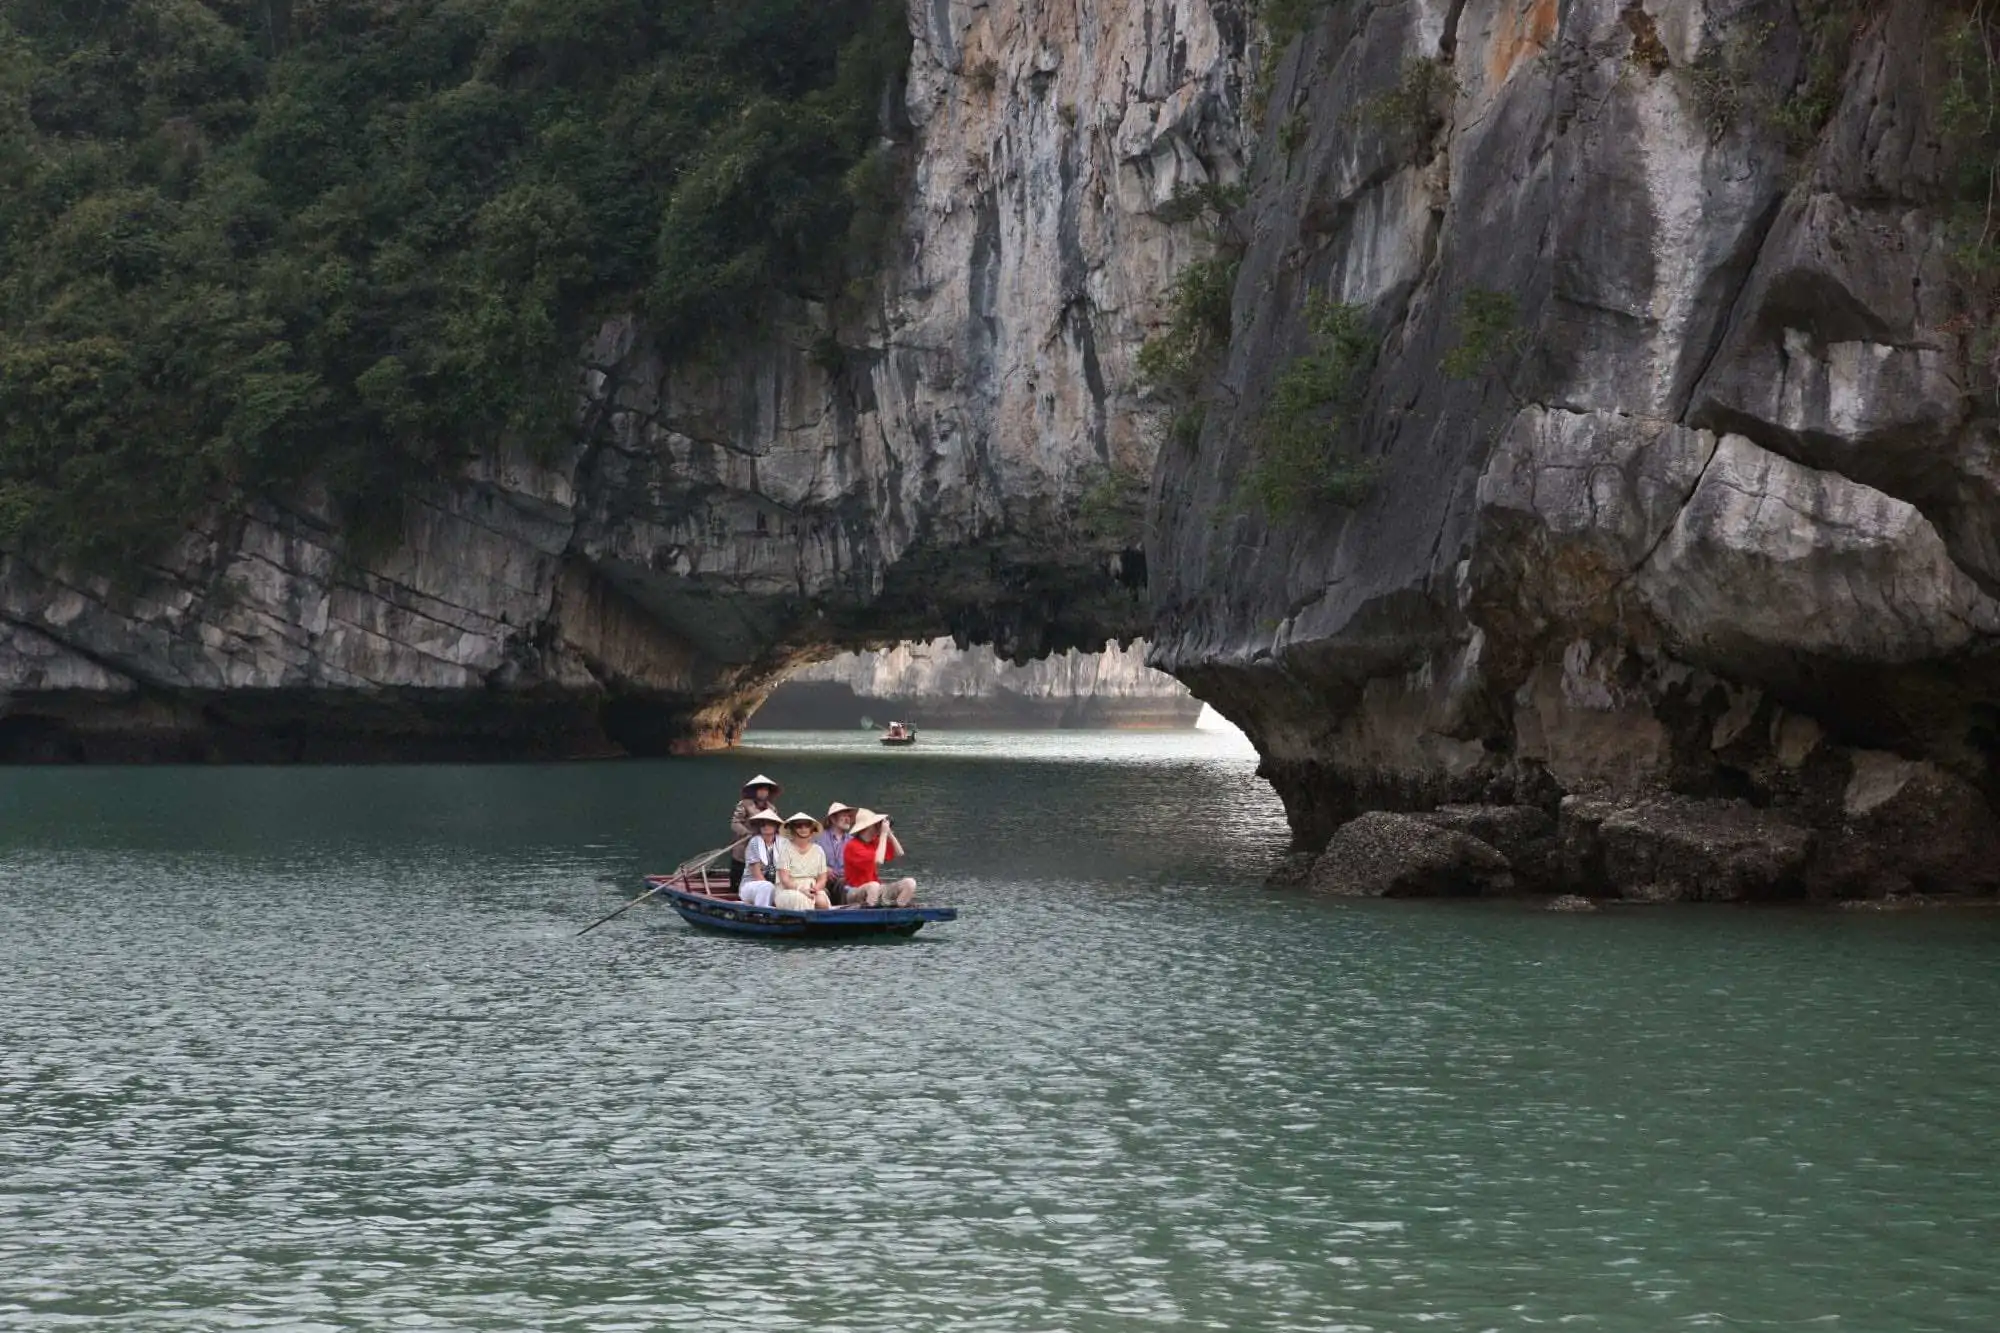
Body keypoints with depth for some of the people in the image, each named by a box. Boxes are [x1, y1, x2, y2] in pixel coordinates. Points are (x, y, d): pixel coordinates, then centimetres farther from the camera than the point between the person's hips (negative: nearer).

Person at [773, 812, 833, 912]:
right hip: (789, 890, -3)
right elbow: (784, 879, -6)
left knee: (822, 901, -31)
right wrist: (801, 889, -22)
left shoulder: (818, 850, 12)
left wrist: (816, 888, -13)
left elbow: (822, 879, 11)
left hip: (812, 890, 3)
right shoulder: (786, 848, 1)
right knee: (801, 899, -37)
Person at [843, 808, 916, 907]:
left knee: (910, 883, -9)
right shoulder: (853, 846, -15)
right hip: (855, 892, -8)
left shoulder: (875, 842, 8)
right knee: (873, 886, -41)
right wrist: (883, 834, -18)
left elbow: (899, 853, 13)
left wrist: (889, 833, 1)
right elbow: (878, 861, -26)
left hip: (877, 890, 8)